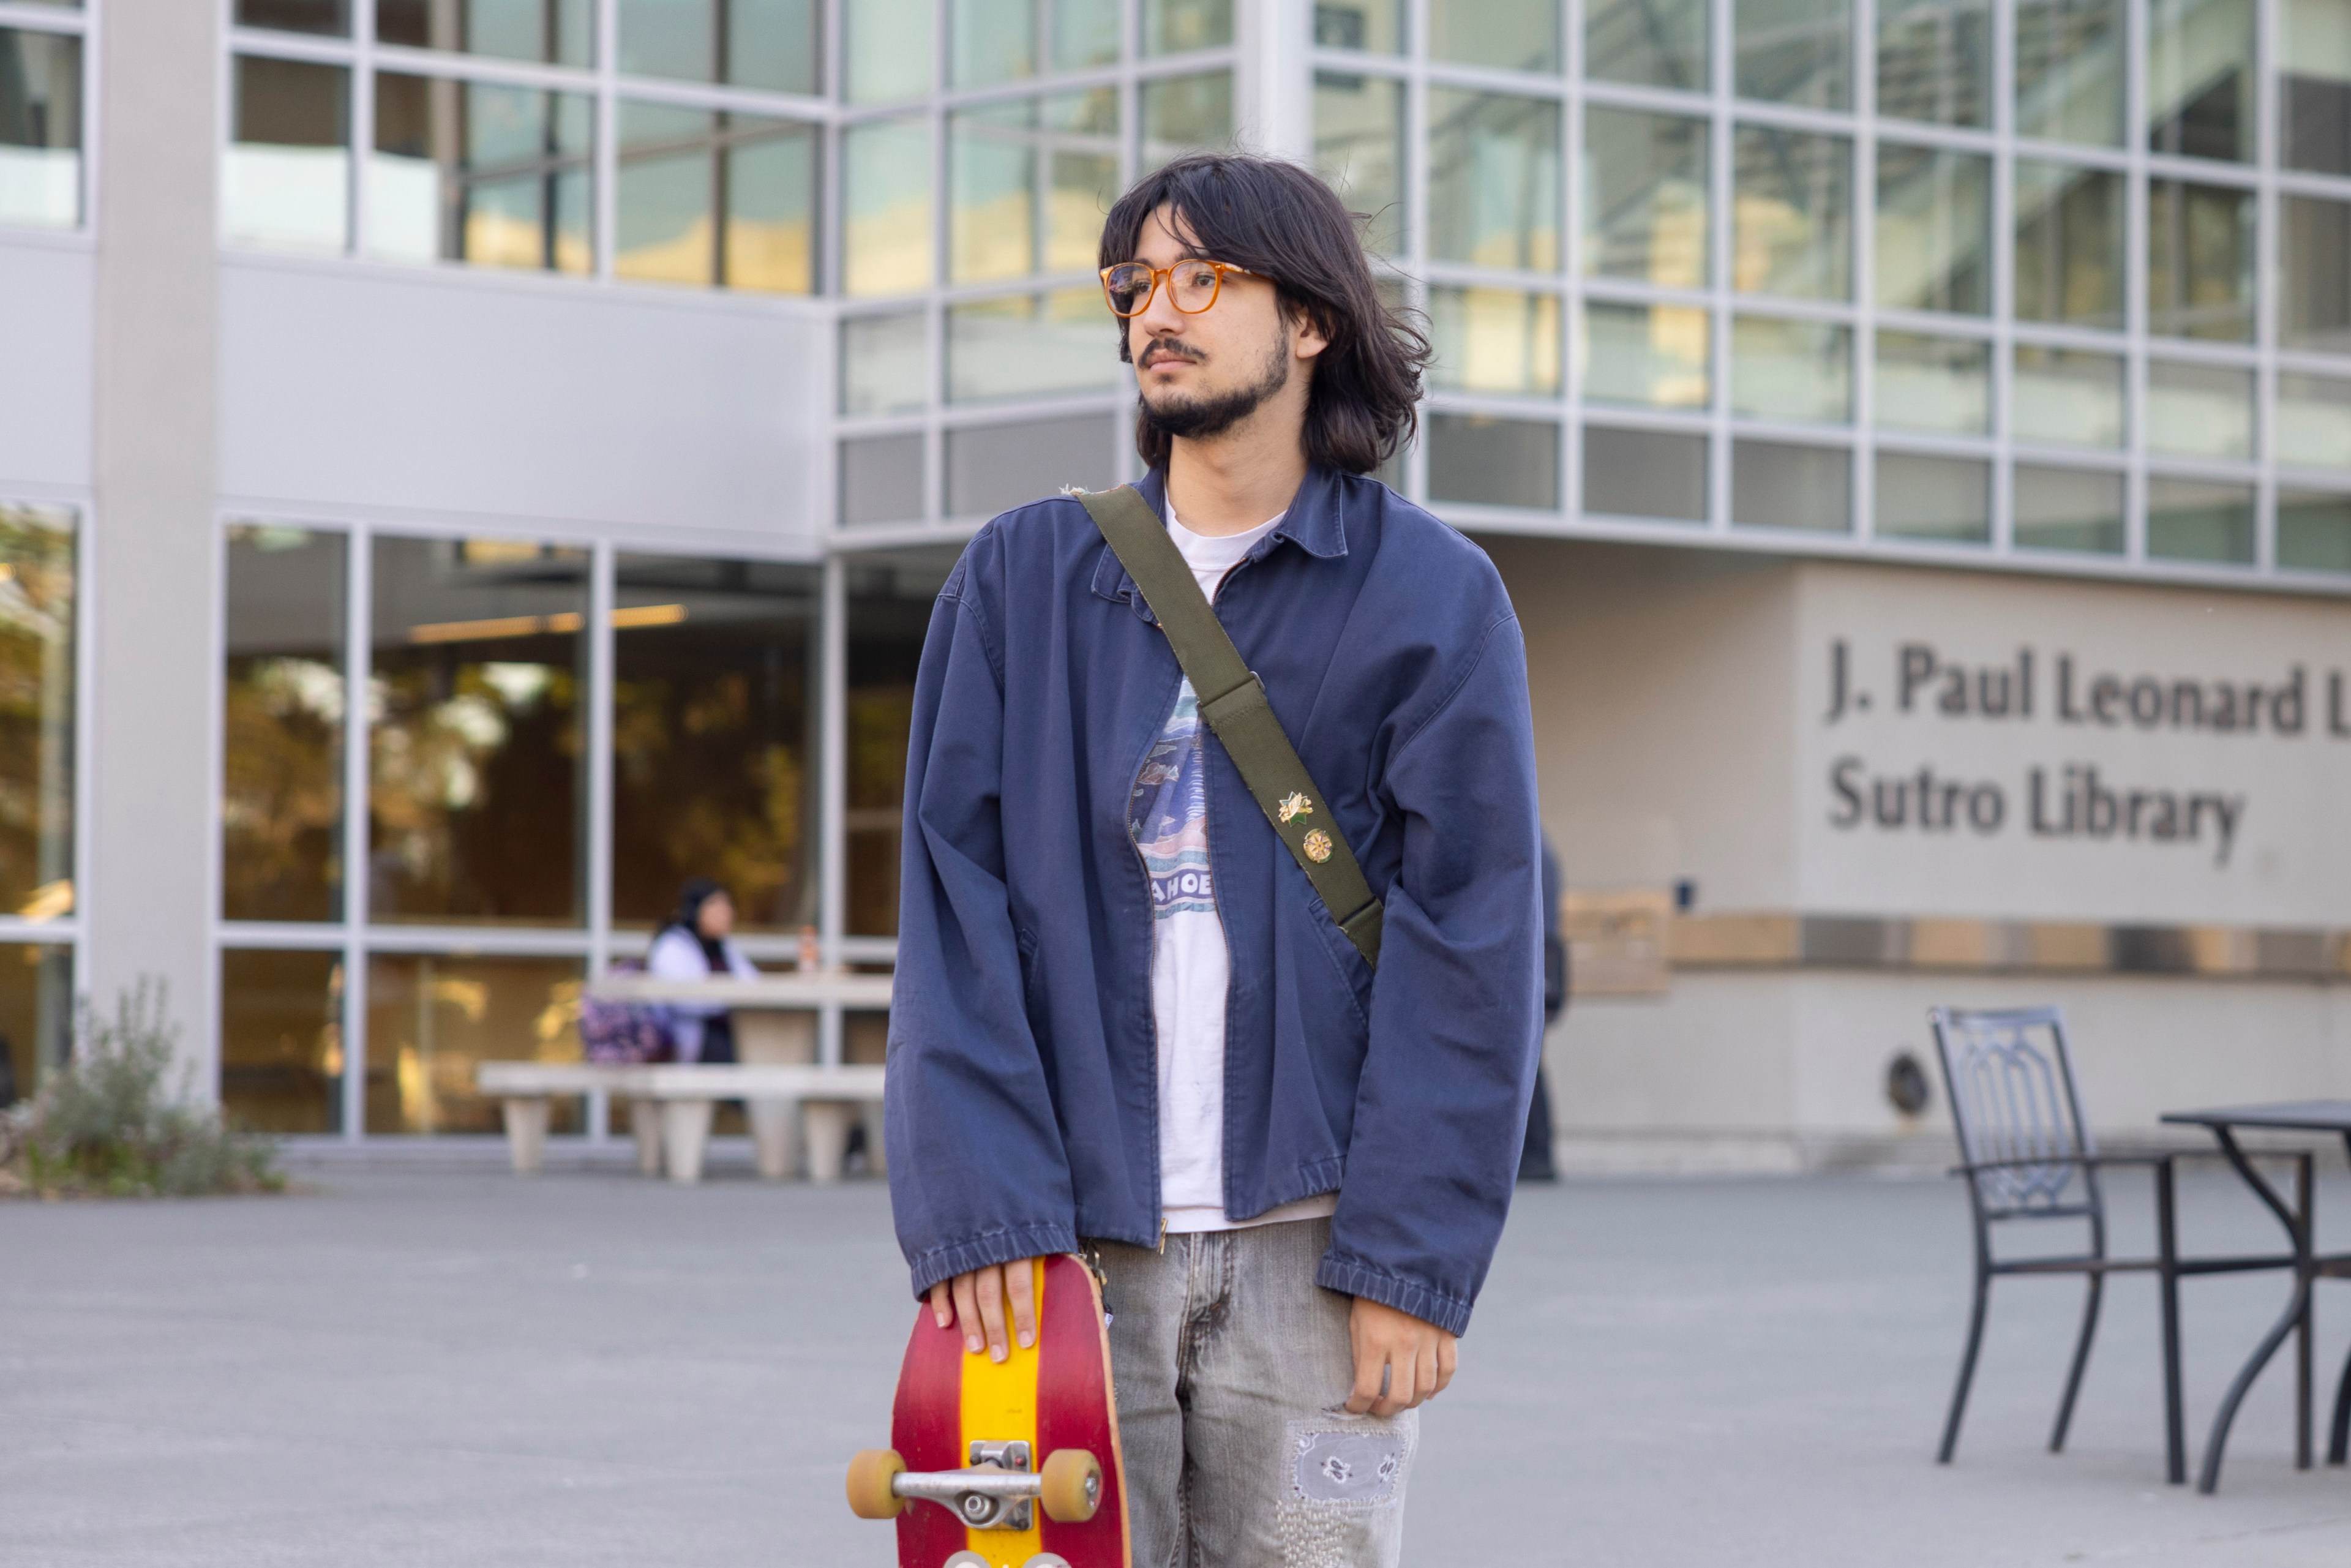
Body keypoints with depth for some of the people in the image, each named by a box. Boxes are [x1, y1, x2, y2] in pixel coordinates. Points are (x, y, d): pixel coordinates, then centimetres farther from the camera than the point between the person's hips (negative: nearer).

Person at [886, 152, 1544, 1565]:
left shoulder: (1433, 597, 4)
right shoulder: (1021, 580, 11)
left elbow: (1471, 940, -2)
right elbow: (953, 905, 4)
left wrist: (1410, 1260, -10)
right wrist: (974, 1210, -8)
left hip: (1311, 1247, -2)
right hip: (1072, 1248, 2)